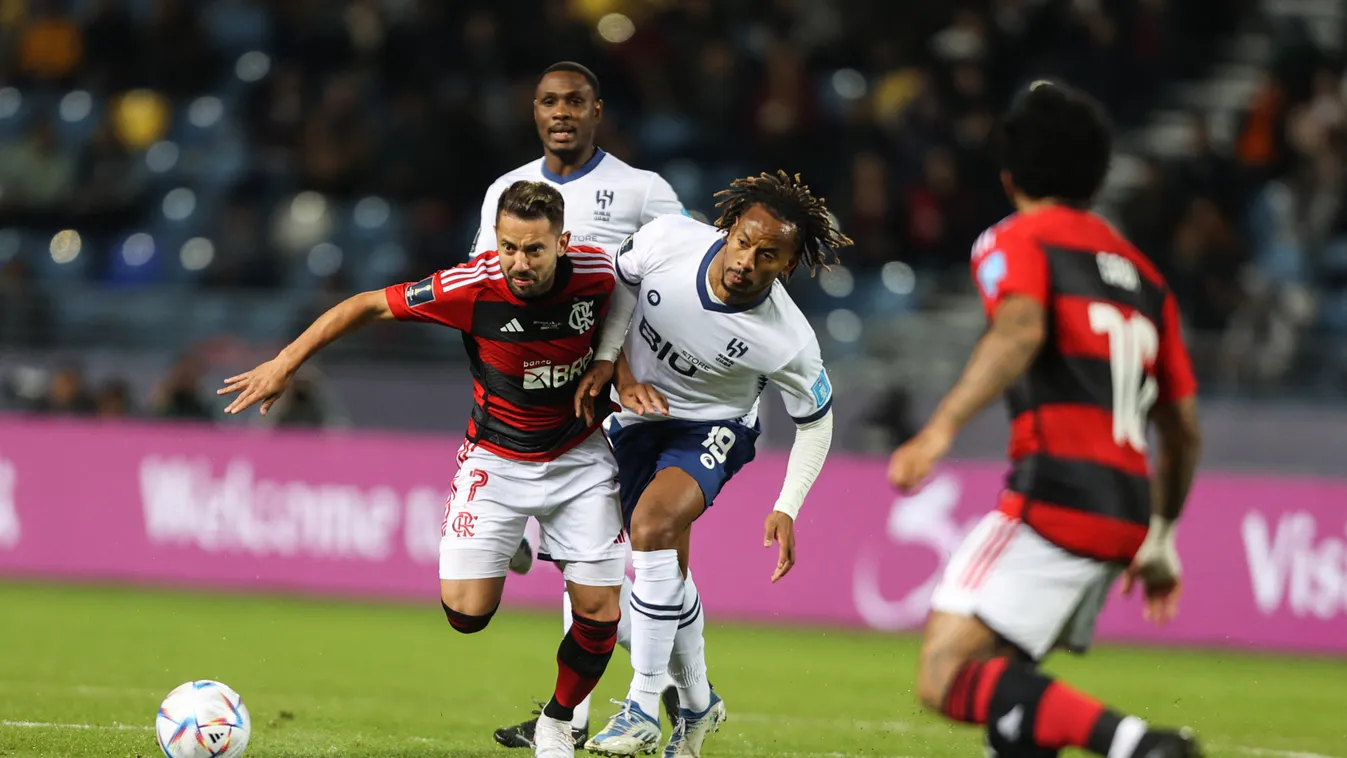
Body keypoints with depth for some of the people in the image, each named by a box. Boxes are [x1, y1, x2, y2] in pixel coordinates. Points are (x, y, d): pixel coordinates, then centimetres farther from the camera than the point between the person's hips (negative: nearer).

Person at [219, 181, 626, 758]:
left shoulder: (597, 273, -19)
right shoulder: (472, 287, -26)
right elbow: (369, 305, -14)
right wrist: (285, 362, -14)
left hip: (578, 460, 1)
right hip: (495, 459, -1)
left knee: (599, 613, -6)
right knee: (466, 612, -13)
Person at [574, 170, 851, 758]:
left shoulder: (788, 344, -28)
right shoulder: (669, 239, -24)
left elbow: (816, 419, -10)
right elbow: (623, 279, 0)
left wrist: (787, 510, -14)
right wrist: (610, 362, -9)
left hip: (711, 428, -4)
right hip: (637, 410, 4)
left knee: (653, 523, -30)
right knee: (667, 564, 6)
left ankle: (643, 708, -24)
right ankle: (697, 704, 30)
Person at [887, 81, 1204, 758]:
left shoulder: (1016, 242, 3)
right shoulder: (1141, 273, 24)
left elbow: (1021, 330, -20)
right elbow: (1183, 430, 25)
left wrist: (940, 429, -27)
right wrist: (1161, 539, 35)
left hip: (1056, 493, -8)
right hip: (1125, 514, 8)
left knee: (946, 680, -15)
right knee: (1001, 676, 23)